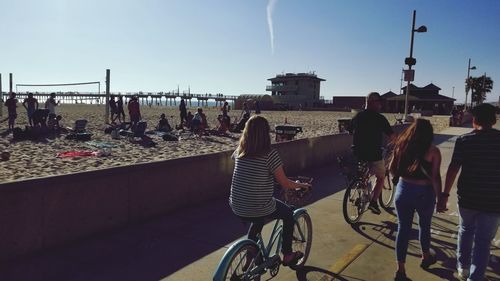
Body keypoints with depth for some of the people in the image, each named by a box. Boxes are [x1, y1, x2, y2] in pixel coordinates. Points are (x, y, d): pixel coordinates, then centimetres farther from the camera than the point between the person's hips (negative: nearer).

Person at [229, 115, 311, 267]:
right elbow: (285, 183, -11)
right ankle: (287, 255, 34)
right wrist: (300, 185, 8)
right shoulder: (270, 154, -16)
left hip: (237, 208, 5)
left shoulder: (239, 151, -1)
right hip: (259, 209, -5)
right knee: (289, 213, 23)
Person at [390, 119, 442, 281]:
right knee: (424, 225, 22)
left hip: (403, 190, 2)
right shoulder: (433, 151, -11)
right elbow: (435, 177, -13)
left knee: (403, 228, 9)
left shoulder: (401, 146, -1)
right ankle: (426, 257, 44)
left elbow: (392, 170, 4)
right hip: (424, 193, -2)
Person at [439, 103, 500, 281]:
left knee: (465, 230, 24)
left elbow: (453, 169, -10)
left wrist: (444, 195, -5)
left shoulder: (464, 140, -8)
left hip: (467, 198, 1)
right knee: (483, 241, 8)